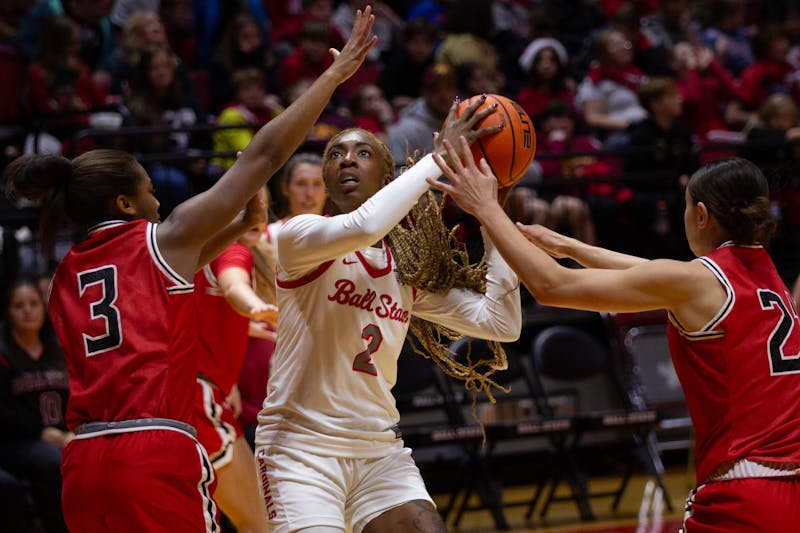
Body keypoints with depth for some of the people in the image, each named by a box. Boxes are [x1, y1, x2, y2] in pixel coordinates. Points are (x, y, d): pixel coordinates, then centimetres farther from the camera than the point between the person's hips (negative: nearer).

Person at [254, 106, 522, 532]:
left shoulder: (410, 269, 9)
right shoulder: (299, 237, -8)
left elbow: (502, 323, 1)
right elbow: (363, 226, -30)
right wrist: (440, 154, -21)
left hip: (380, 450, 5)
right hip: (301, 445, -5)